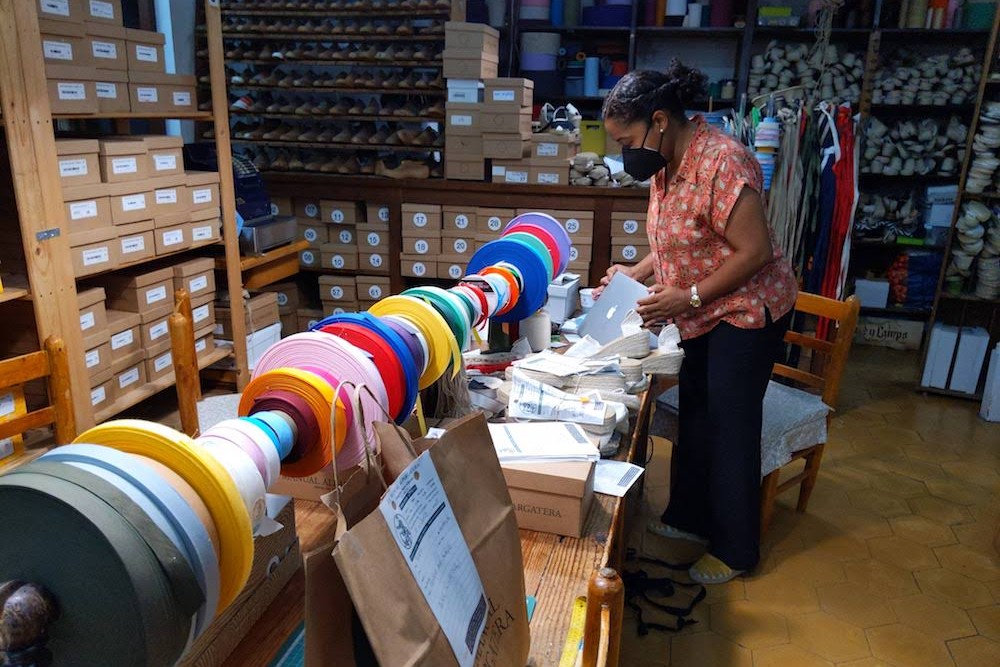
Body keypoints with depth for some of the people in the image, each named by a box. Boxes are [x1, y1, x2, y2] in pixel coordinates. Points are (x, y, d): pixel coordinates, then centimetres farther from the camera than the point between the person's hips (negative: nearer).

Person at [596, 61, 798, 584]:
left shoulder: (720, 162, -26)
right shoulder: (666, 165, 2)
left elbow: (755, 251, -25)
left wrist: (689, 296, -24)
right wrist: (637, 272, 0)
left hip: (747, 310, -9)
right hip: (703, 314, 9)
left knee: (731, 428, 1)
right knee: (694, 416, 17)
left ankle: (735, 550, 20)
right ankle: (691, 517, 36)